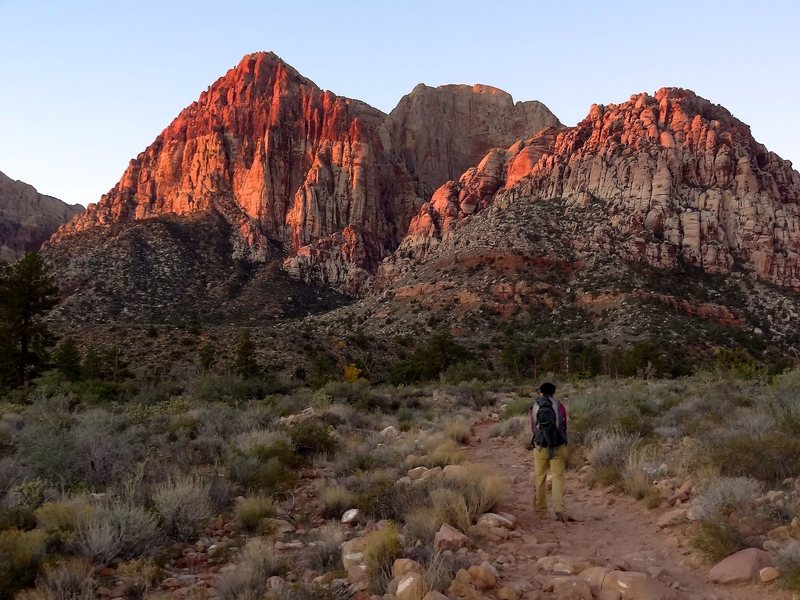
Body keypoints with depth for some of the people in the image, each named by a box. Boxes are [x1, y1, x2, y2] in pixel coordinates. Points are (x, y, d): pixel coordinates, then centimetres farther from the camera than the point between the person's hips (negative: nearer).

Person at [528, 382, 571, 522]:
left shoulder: (535, 407, 2)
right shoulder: (560, 406, -2)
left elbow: (533, 428, 9)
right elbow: (564, 427, 6)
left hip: (540, 447, 1)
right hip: (558, 446, -1)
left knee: (540, 478, 13)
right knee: (558, 477, 0)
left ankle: (540, 511, 20)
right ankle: (559, 509, -15)